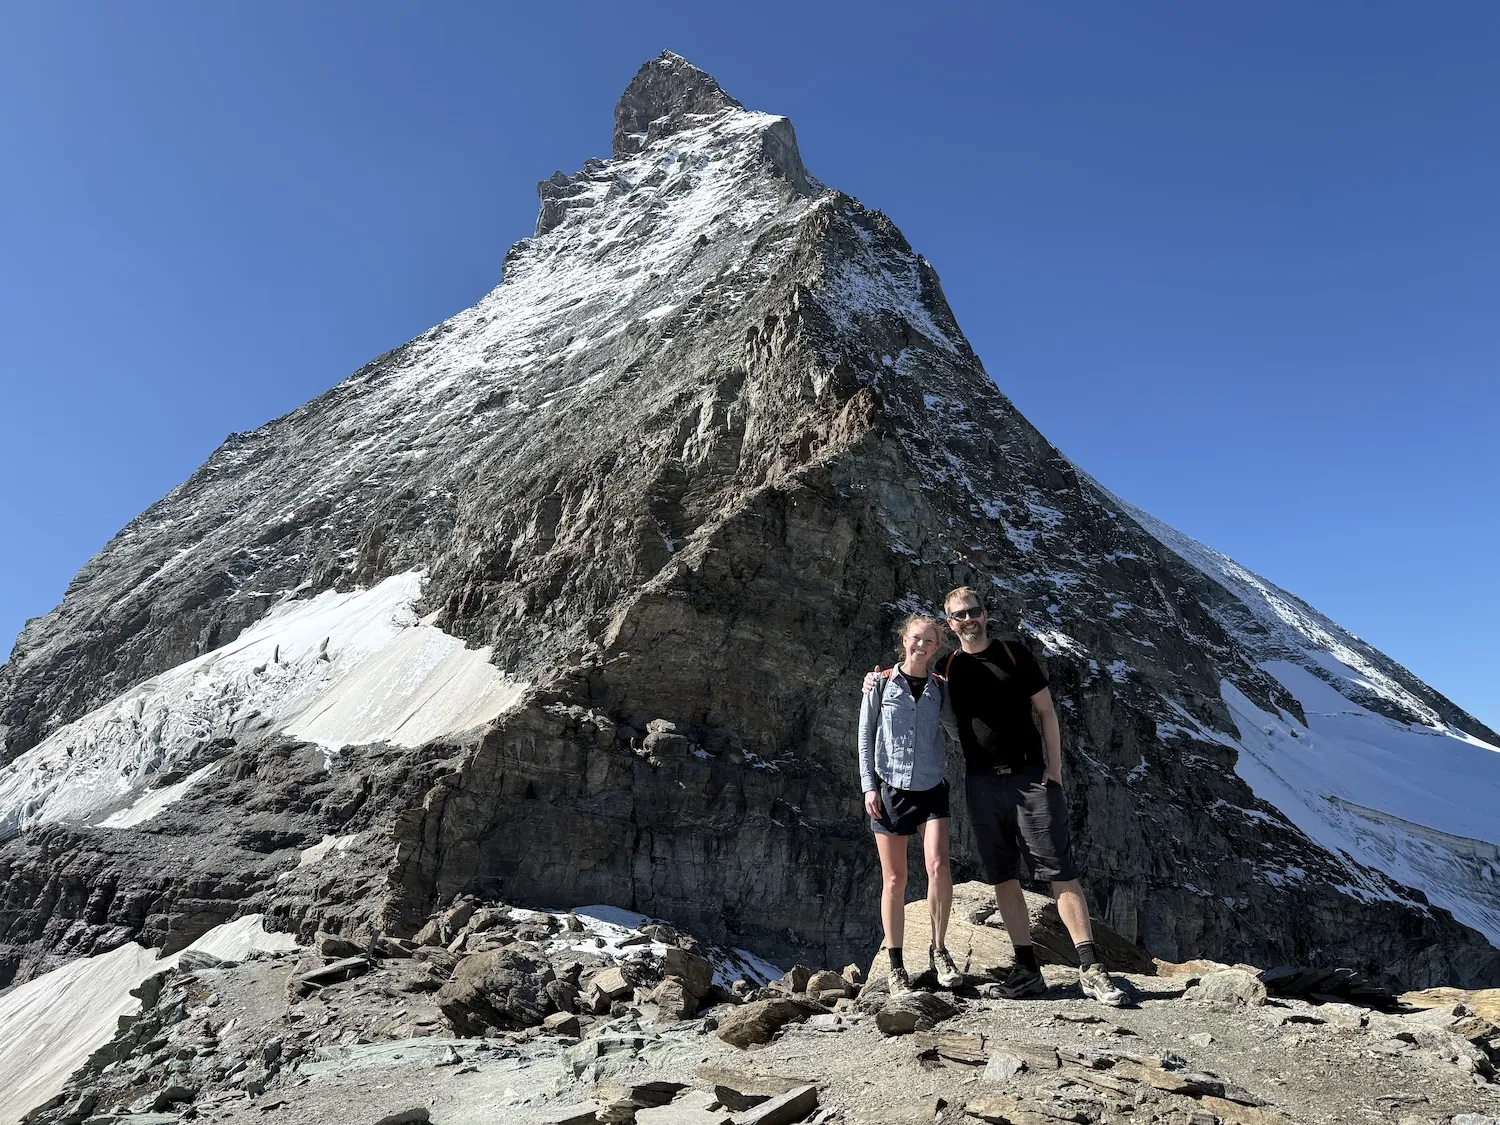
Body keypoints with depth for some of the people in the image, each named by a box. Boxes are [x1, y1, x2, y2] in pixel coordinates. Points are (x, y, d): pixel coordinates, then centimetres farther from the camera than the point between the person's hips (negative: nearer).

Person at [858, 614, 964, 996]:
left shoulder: (941, 689, 6)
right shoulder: (880, 684, 0)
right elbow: (865, 735, 1)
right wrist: (869, 785, -4)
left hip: (931, 789, 1)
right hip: (890, 789, -1)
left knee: (939, 867, -16)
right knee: (895, 880, 4)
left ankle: (939, 950, 5)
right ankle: (896, 966, 16)